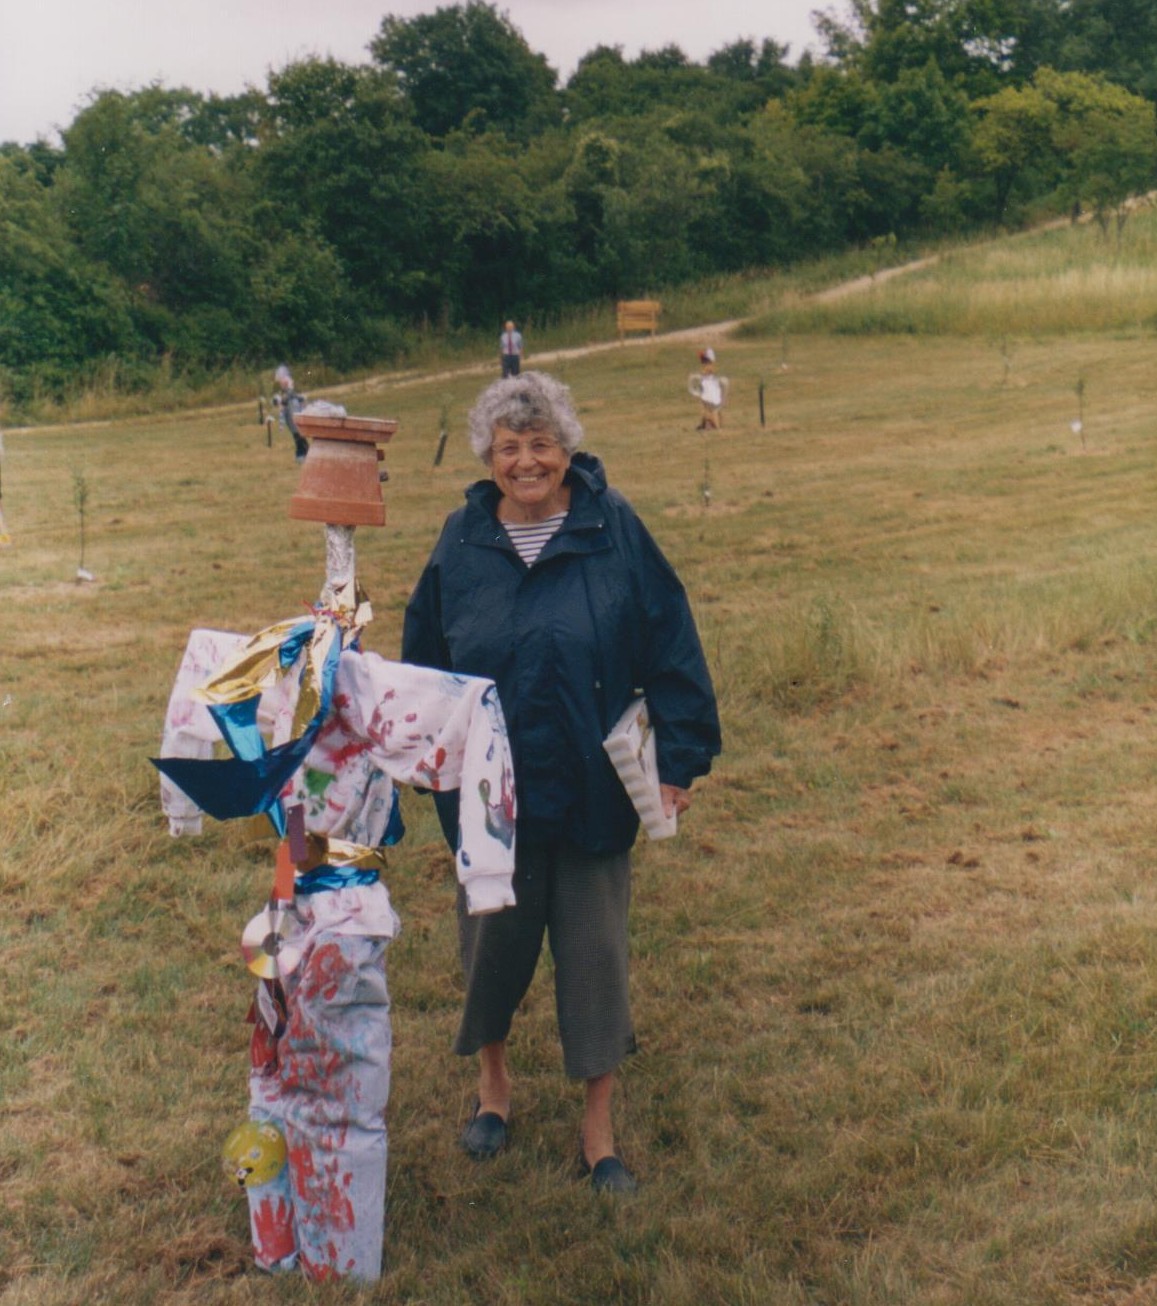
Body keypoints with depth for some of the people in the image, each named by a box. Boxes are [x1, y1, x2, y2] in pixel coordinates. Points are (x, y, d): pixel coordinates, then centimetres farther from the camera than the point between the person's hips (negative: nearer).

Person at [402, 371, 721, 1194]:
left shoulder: (613, 528, -6)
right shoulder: (463, 540, 1)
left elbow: (670, 644, -5)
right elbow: (422, 658, 12)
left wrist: (680, 757, -7)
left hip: (592, 788, -2)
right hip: (490, 790, 2)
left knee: (596, 951, 7)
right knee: (494, 938, 16)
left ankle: (599, 1126, 23)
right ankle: (493, 1079, 42)